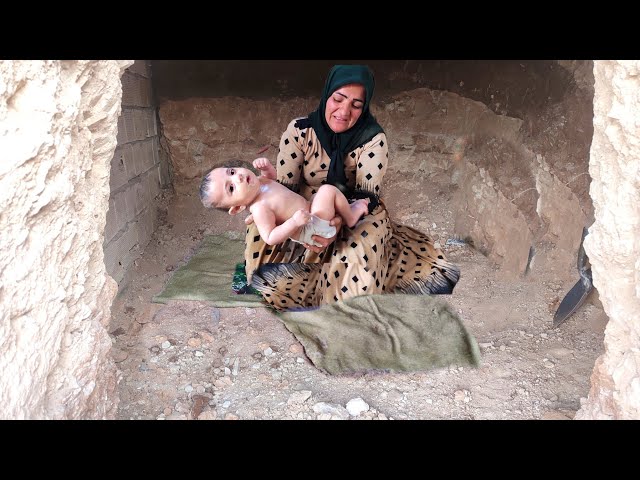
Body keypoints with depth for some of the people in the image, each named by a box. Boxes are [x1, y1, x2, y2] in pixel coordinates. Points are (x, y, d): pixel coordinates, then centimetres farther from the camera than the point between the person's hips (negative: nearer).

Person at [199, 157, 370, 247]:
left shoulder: (258, 182, -6)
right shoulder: (259, 209, -31)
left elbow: (272, 176, 16)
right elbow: (270, 238, -30)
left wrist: (266, 166, -7)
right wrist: (294, 222, -40)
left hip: (308, 208, 9)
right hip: (310, 227, -9)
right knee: (327, 190, -18)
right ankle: (350, 216, 3)